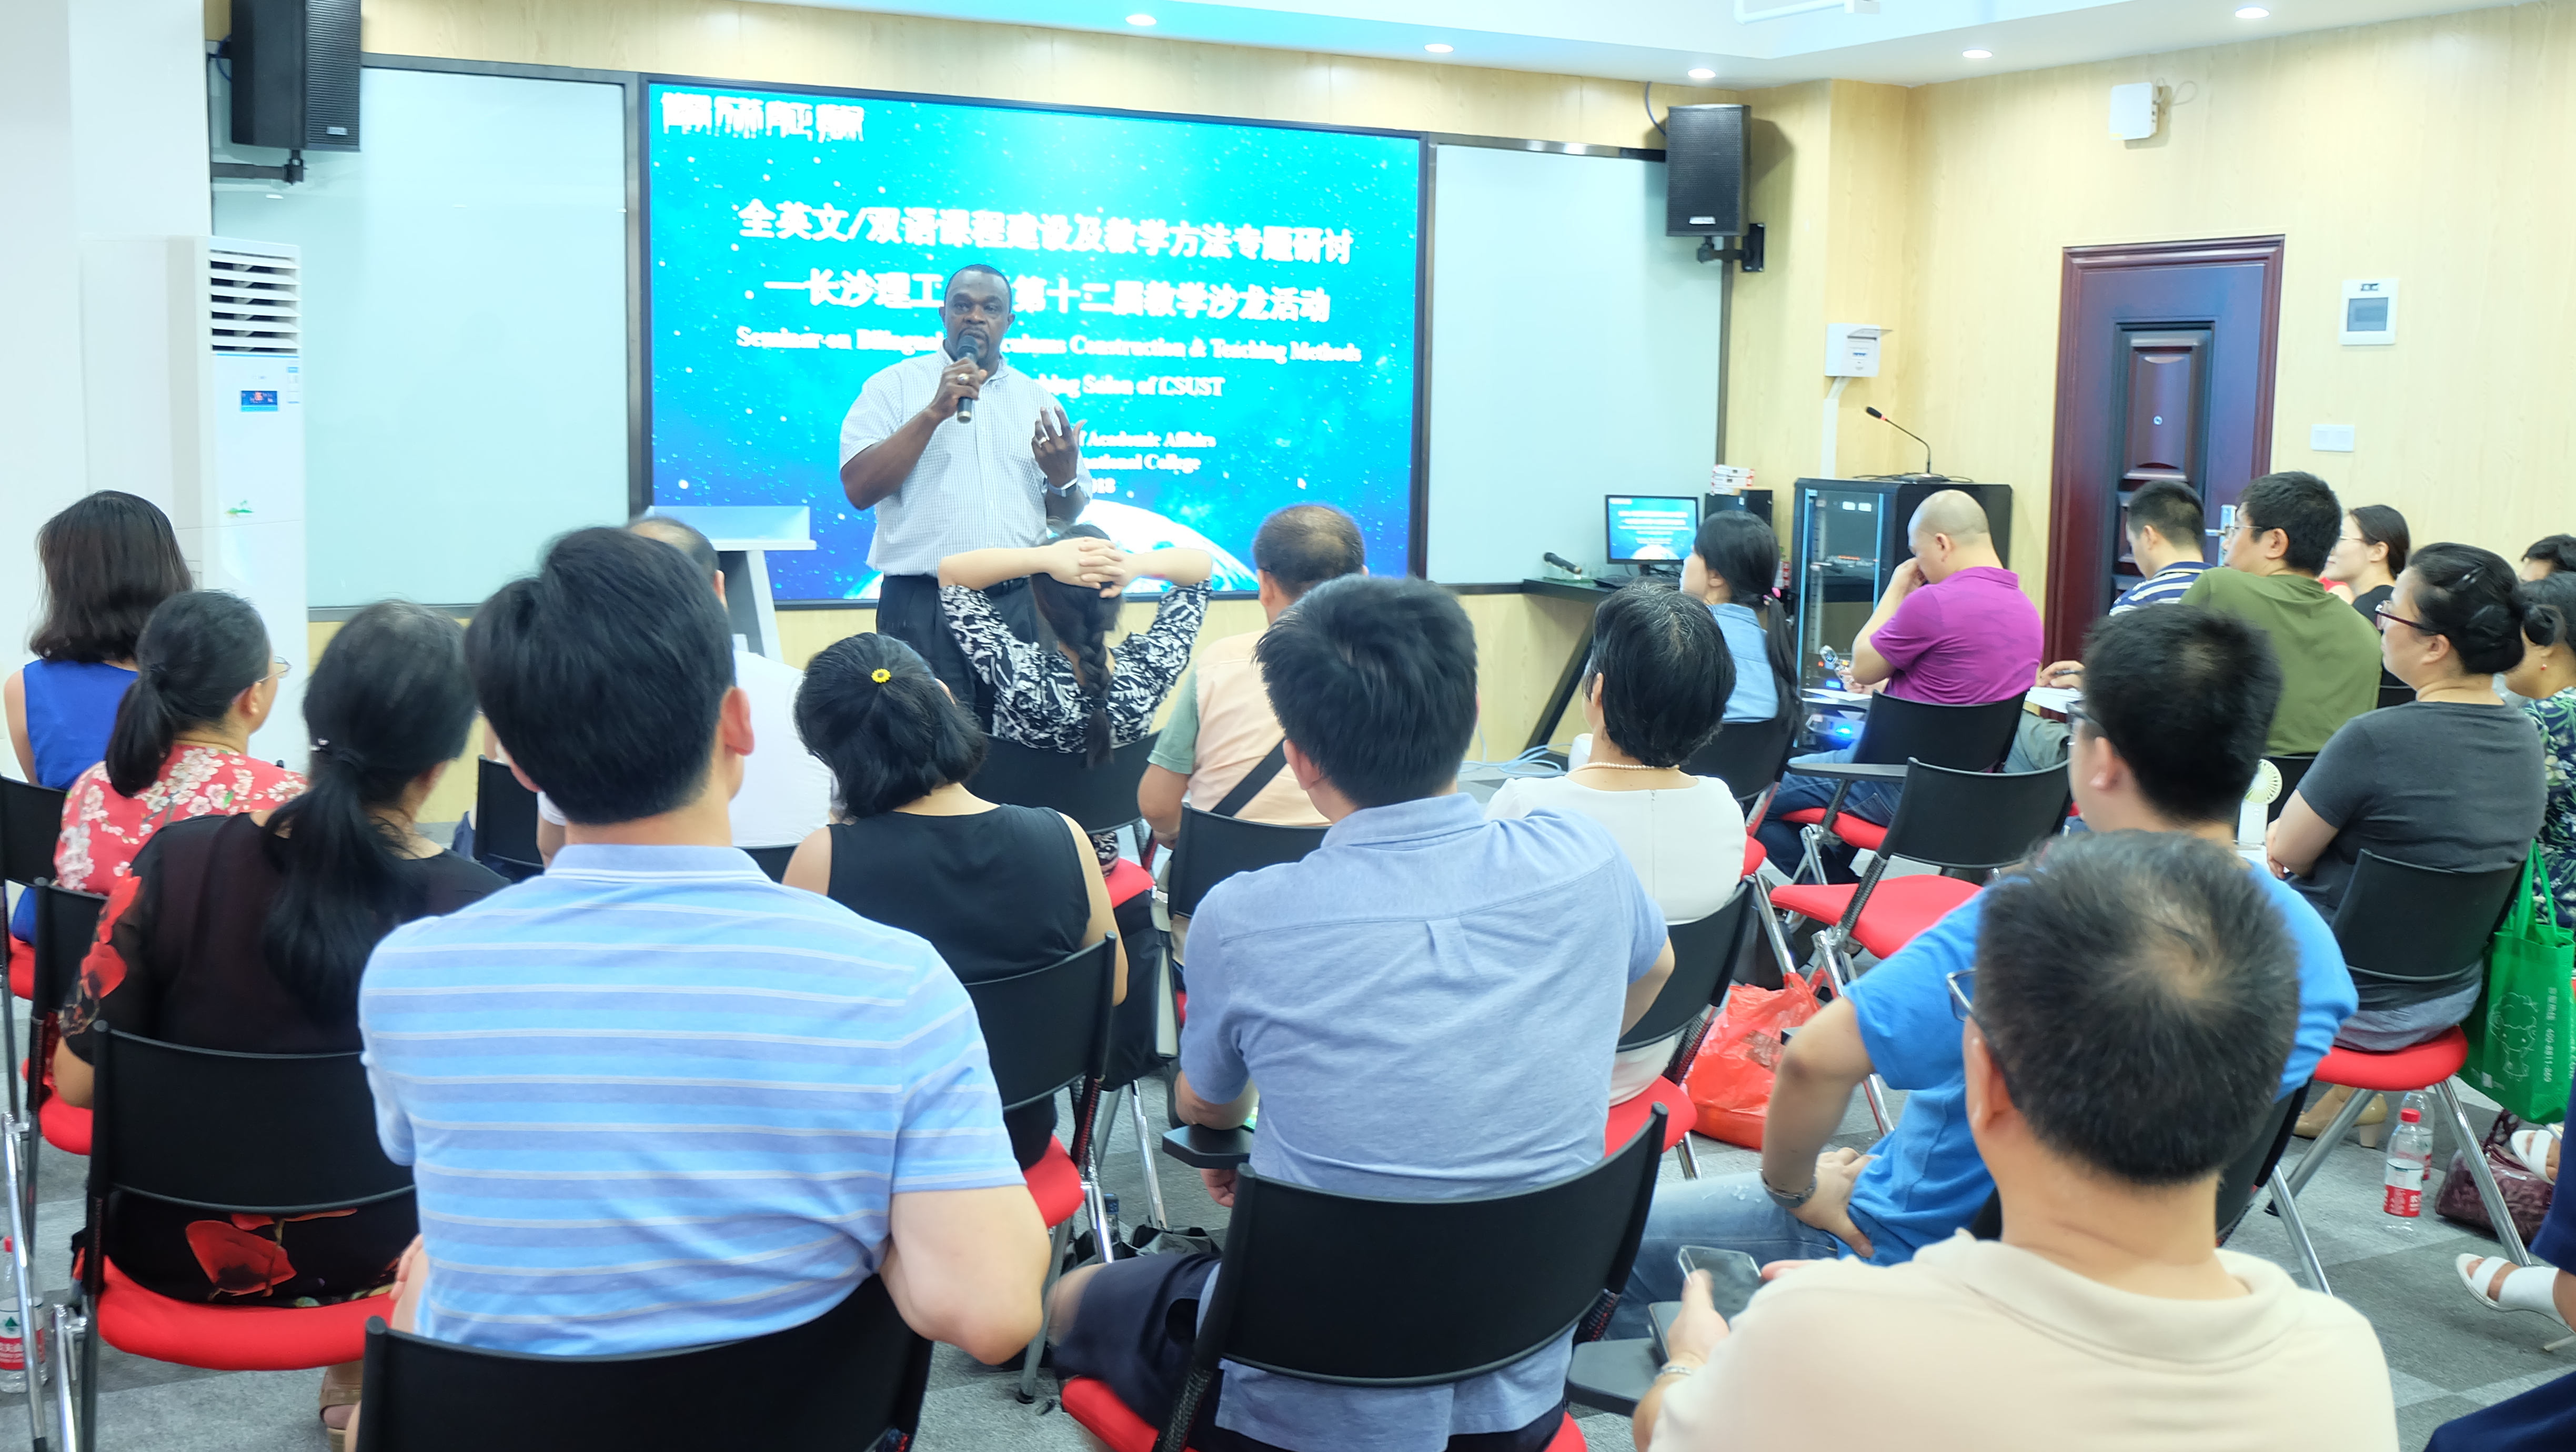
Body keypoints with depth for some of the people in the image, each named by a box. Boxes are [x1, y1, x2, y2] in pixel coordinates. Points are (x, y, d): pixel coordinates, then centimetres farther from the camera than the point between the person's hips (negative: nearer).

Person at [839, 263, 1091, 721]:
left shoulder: (1038, 399, 16)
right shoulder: (894, 386, 6)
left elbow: (1066, 517, 18)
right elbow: (859, 489, -7)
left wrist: (1063, 477, -5)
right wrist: (935, 412, -11)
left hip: (1019, 605, 3)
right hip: (923, 605, -3)